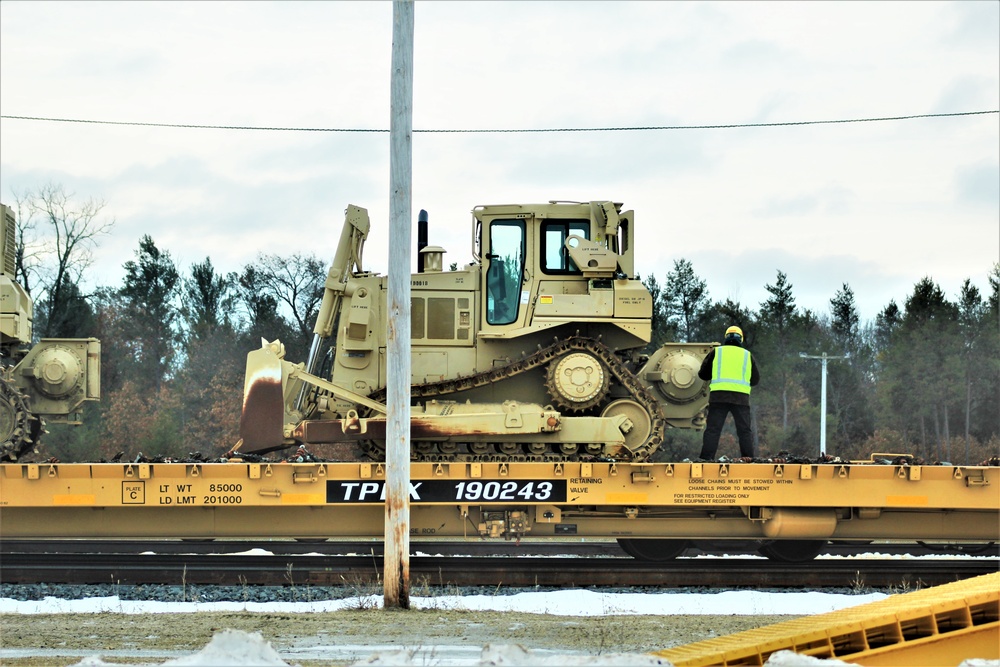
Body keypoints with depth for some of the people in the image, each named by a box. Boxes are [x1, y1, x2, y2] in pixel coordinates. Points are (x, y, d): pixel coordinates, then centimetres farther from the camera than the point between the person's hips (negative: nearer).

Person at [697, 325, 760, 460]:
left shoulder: (716, 352, 11)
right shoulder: (747, 355, 15)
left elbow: (703, 374, 13)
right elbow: (755, 379, 20)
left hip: (718, 395, -1)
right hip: (741, 397, 1)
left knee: (713, 430, -2)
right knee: (744, 431, 7)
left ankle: (706, 458, -11)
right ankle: (748, 458, 0)